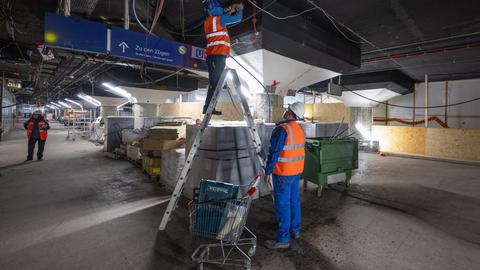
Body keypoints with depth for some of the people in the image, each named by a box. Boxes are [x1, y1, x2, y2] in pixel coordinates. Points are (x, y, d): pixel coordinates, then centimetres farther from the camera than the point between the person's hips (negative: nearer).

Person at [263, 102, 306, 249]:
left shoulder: (282, 129, -20)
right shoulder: (300, 129, 7)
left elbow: (274, 153, -21)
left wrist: (268, 172, -14)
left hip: (283, 172, -9)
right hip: (296, 171, 9)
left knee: (282, 204, 0)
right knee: (294, 200, 18)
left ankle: (283, 239, 10)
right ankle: (295, 230, 33)